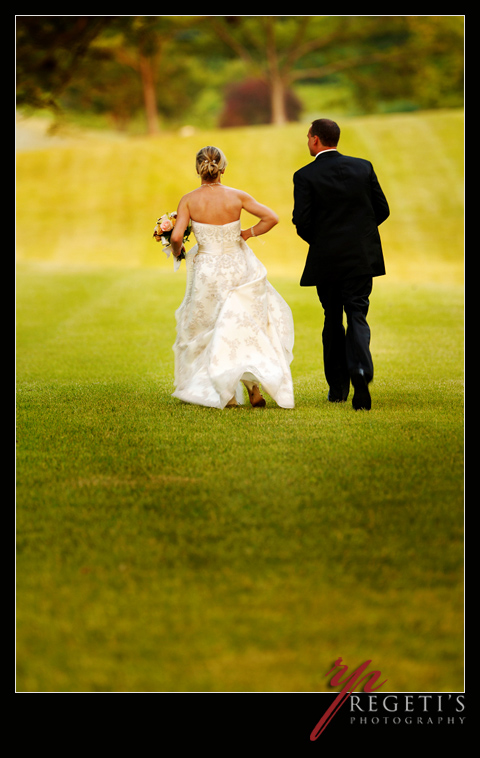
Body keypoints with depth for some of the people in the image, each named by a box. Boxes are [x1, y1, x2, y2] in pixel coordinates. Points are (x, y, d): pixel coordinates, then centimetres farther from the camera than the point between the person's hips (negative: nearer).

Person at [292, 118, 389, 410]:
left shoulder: (305, 176, -7)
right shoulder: (363, 167, 3)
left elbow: (302, 221, -11)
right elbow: (382, 210, 4)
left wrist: (315, 240, 10)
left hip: (326, 260, -1)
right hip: (362, 257, 1)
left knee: (333, 321, 12)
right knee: (357, 317, 1)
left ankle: (338, 388, 17)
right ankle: (361, 371, -26)